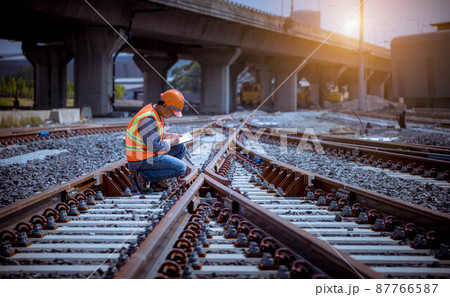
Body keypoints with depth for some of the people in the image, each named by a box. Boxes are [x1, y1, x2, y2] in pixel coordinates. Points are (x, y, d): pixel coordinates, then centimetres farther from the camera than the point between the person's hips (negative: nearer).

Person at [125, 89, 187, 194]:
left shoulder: (155, 112, 8)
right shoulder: (148, 119, -25)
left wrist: (169, 136, 10)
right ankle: (141, 176, -9)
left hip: (148, 152, 10)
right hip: (142, 160, -10)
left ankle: (157, 180, 8)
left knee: (181, 148, 13)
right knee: (181, 168, -14)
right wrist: (171, 142, -8)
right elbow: (156, 146, -25)